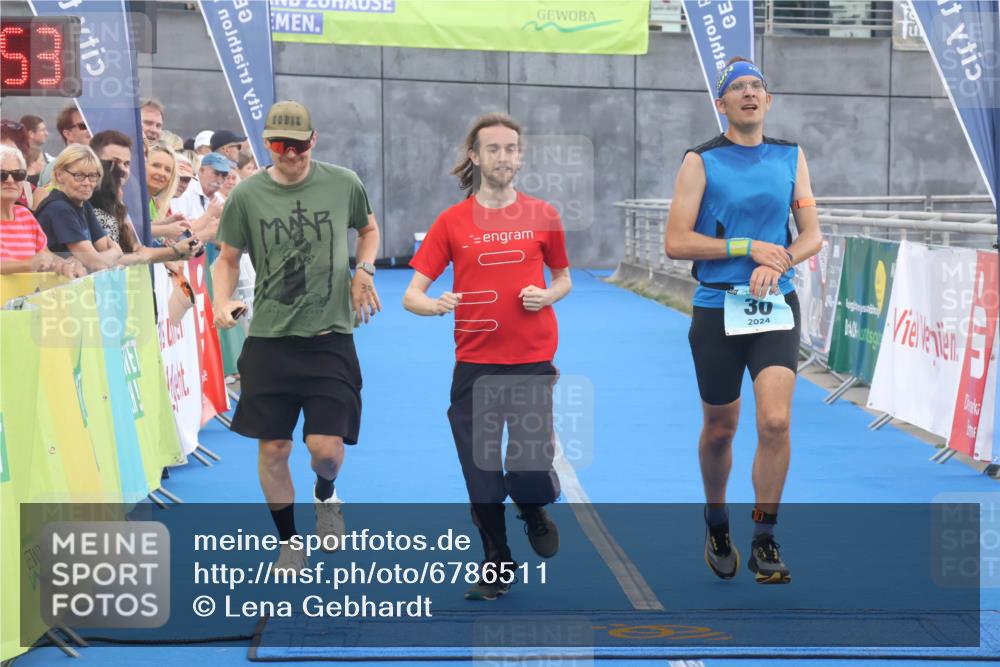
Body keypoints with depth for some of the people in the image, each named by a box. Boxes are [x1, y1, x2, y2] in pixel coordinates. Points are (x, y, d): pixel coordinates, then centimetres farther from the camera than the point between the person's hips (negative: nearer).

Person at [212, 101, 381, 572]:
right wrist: (222, 300, -10)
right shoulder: (247, 195, -2)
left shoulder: (344, 184, 0)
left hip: (330, 336, 0)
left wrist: (364, 270, 1)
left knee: (326, 448, -9)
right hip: (268, 338, 1)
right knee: (272, 449, 2)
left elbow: (369, 229, 19)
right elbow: (228, 257, 9)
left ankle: (326, 496, 28)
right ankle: (288, 543, 24)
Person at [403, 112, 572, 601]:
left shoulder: (543, 216, 4)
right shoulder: (452, 222, 1)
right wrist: (434, 304, -24)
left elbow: (563, 277, 17)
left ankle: (535, 512, 28)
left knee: (531, 470, -9)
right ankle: (497, 566, 25)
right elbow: (411, 295, -1)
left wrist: (547, 295, -5)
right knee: (481, 477, 4)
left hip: (532, 363, 0)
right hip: (474, 365, 0)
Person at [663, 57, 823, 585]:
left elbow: (812, 234, 8)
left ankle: (764, 542, -3)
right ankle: (716, 526, 34)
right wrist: (748, 247, -15)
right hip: (717, 309, -1)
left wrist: (778, 262, -12)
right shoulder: (701, 161, -2)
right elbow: (676, 243, -9)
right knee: (720, 429, 9)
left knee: (775, 421, -15)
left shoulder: (790, 157, 7)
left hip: (775, 307, 1)